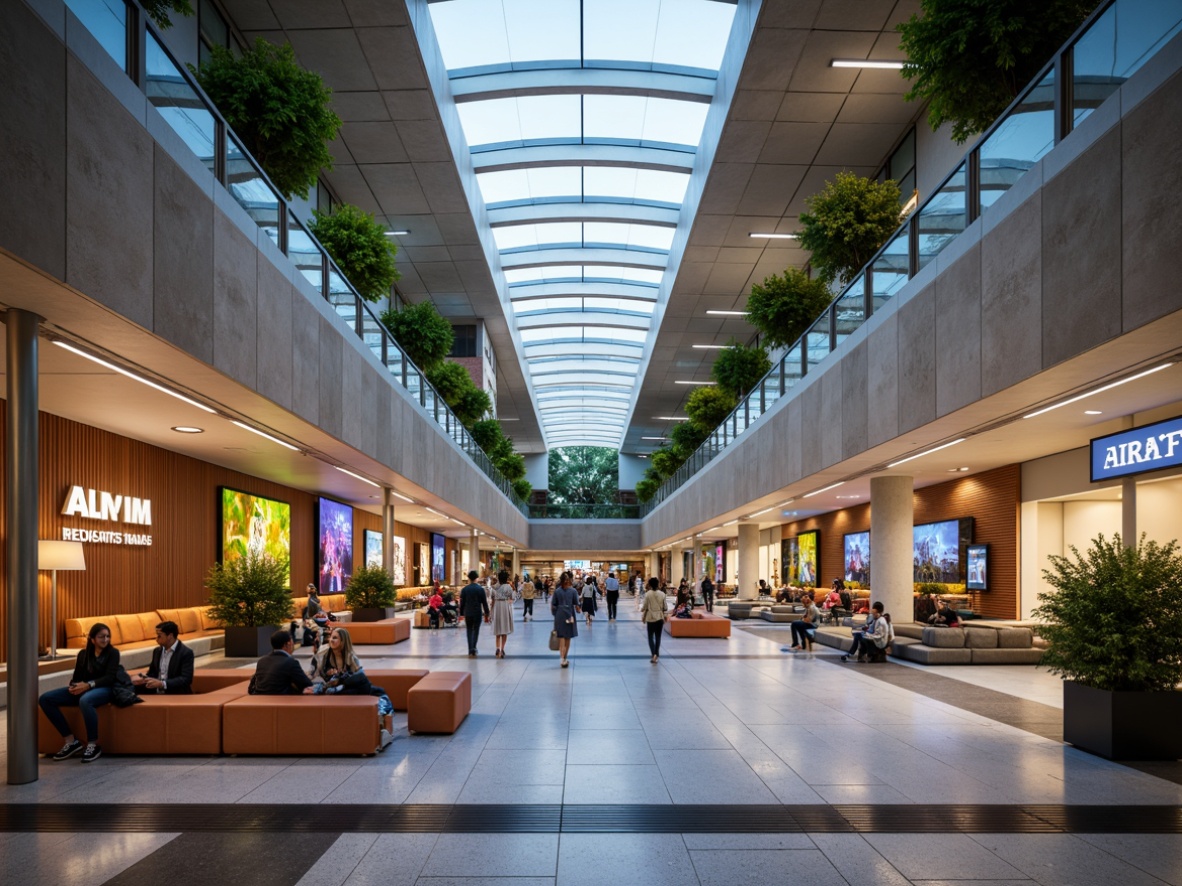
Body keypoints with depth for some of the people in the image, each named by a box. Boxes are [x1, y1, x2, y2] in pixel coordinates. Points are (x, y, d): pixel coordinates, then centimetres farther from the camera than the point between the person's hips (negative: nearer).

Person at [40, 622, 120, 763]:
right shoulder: (83, 654, 15)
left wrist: (88, 685, -24)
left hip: (104, 689, -6)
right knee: (45, 699, -12)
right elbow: (76, 677, 12)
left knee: (85, 700, -41)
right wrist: (73, 687, -13)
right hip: (83, 689, 6)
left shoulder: (113, 652, 1)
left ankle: (93, 746, -27)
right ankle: (71, 741, -11)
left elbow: (110, 677, -10)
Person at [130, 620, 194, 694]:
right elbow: (152, 674, 18)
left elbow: (186, 679, -20)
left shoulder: (186, 653, -11)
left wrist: (162, 684, -29)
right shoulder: (157, 651, 12)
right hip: (156, 693, 7)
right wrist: (142, 677, -4)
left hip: (177, 695, -7)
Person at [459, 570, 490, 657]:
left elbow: (462, 602, 2)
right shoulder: (480, 589, -5)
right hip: (477, 613, -1)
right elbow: (484, 602, -2)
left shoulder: (464, 589, -2)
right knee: (476, 631, 6)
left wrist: (461, 613, 11)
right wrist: (486, 613, 6)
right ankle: (473, 648, -7)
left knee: (469, 631, 10)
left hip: (468, 613, 1)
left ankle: (470, 651, 5)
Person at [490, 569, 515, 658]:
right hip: (506, 607, -2)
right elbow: (510, 600, -4)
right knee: (505, 629, 8)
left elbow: (493, 600, 2)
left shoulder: (495, 587, 1)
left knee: (498, 629, 11)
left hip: (497, 607, 2)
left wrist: (492, 611, 8)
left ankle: (498, 648, -7)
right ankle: (502, 649, 8)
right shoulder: (509, 587, -6)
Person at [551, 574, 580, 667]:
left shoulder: (557, 591, -3)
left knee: (561, 637, 0)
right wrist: (578, 610, 14)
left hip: (559, 616, 0)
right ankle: (565, 658, 21)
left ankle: (563, 659, -16)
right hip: (569, 615, 0)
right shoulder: (573, 591, -7)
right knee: (568, 638, 13)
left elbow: (553, 605, -3)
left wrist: (555, 614, 9)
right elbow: (576, 605, -6)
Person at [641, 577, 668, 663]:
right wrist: (665, 616, 17)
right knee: (658, 637, 12)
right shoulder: (662, 594, -3)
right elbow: (664, 607, 3)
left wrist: (643, 616, 9)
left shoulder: (647, 594, -11)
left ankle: (654, 654, -14)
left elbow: (645, 607, -7)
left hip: (650, 618, -3)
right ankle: (657, 655, 17)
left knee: (651, 637, 4)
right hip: (660, 617, 3)